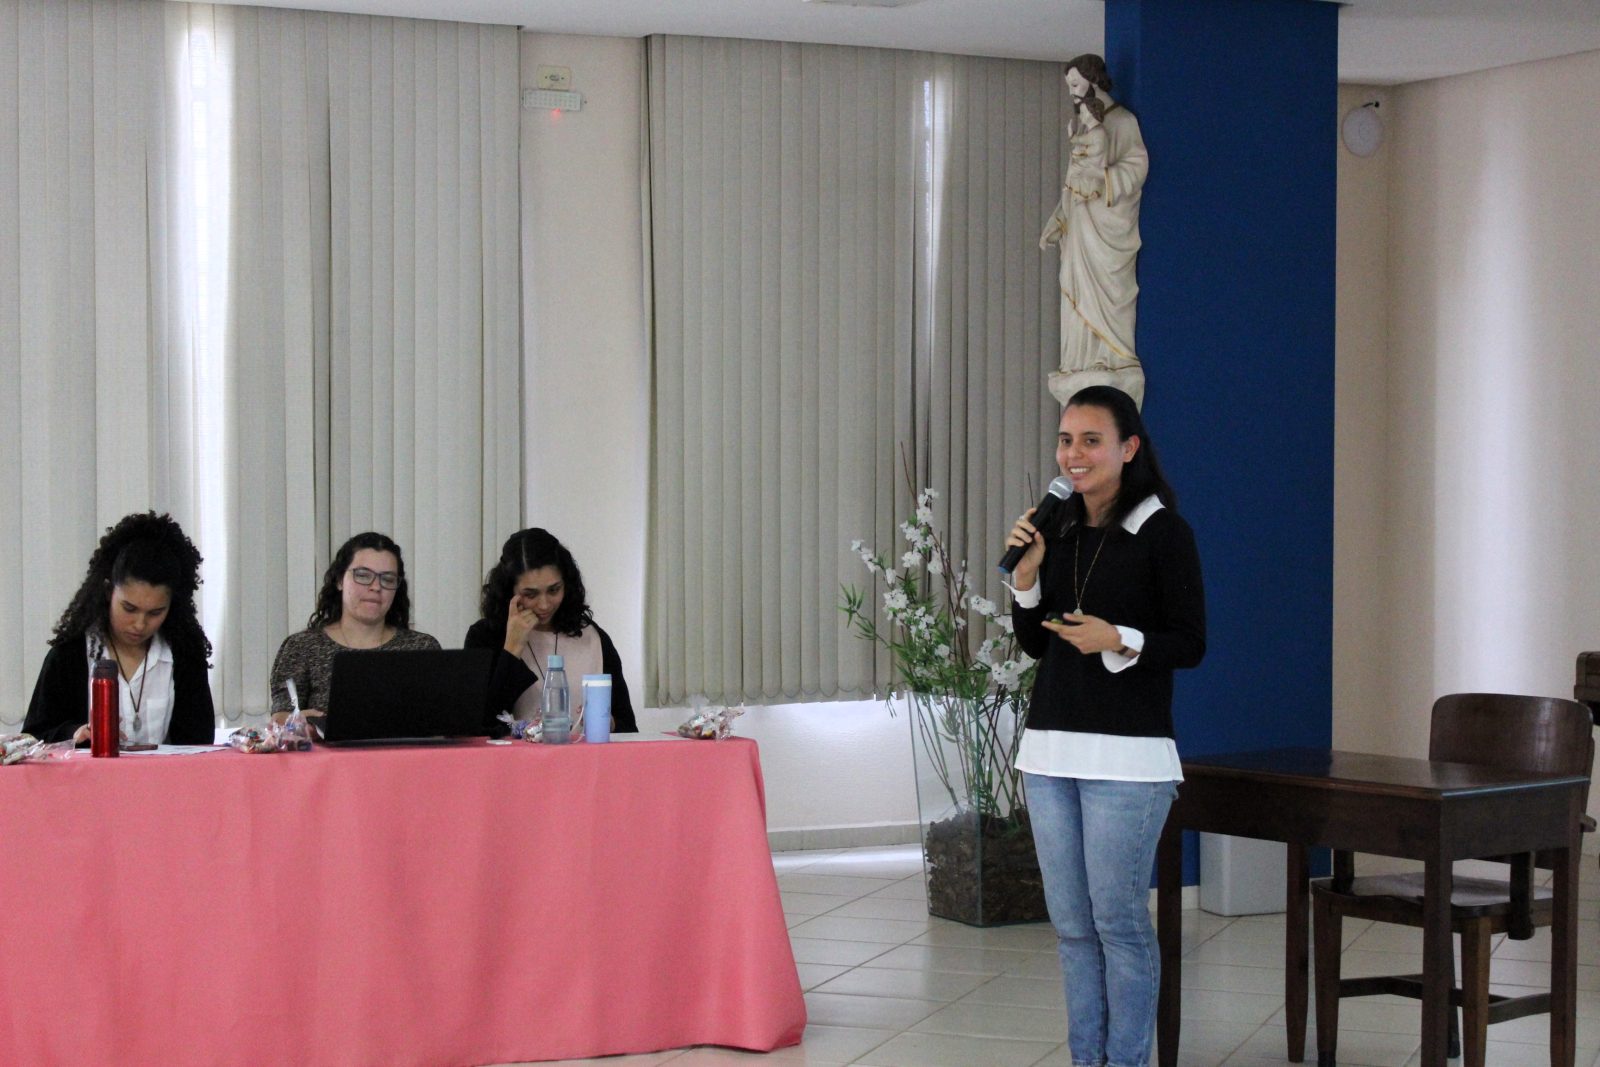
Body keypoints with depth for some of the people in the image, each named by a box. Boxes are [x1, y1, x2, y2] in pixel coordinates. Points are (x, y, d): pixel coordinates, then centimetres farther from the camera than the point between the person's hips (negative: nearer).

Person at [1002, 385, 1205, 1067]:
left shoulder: (1162, 531, -5)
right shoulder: (1059, 531, 12)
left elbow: (1190, 644, -6)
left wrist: (1120, 641, -21)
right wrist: (1025, 575, 0)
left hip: (1126, 753, -6)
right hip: (1050, 747, 6)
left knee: (1119, 920, -3)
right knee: (1071, 925, 9)